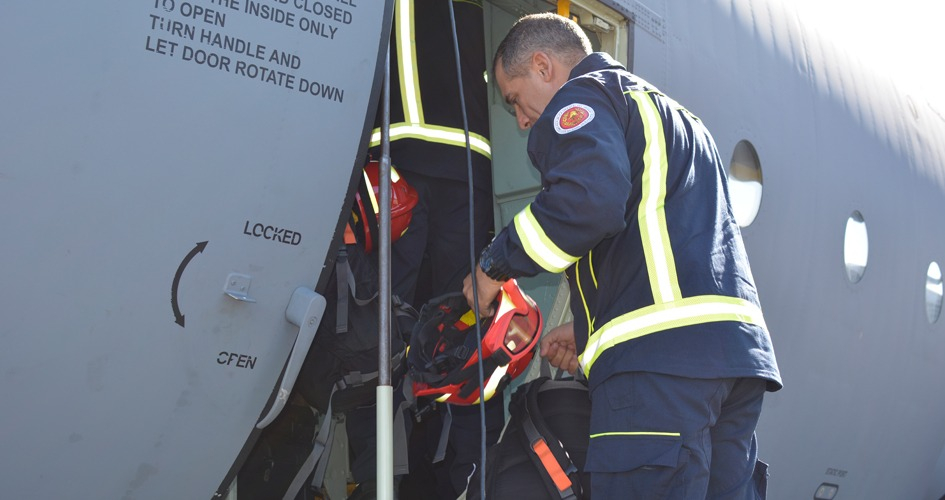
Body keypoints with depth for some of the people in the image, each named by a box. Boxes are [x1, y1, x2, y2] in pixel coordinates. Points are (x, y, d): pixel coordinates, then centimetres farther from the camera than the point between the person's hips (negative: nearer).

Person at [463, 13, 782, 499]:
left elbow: (587, 202, -17)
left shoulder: (580, 99, 5)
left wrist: (494, 265, -3)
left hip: (660, 352, -10)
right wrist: (591, 329, 31)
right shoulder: (671, 113, 34)